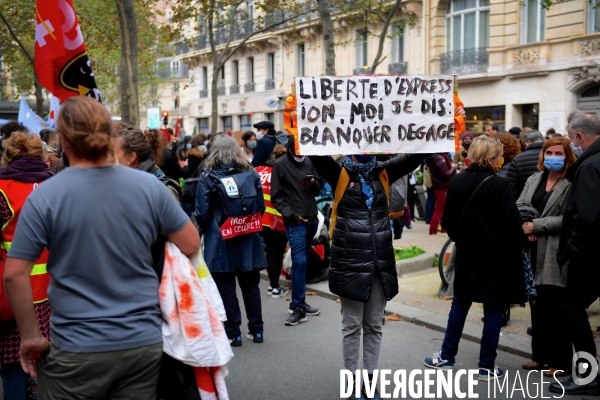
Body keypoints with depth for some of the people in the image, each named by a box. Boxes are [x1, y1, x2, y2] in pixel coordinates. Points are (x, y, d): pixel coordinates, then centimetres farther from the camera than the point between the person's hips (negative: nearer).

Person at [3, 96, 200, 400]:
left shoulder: (44, 196, -10)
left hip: (76, 349, -2)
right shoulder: (149, 185, -5)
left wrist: (31, 337, 0)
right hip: (144, 342, 2)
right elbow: (191, 244, 1)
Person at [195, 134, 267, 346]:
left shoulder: (208, 177, -8)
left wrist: (205, 231, 8)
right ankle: (256, 331, 22)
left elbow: (202, 212, -9)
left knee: (226, 288, 6)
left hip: (220, 240, -3)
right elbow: (260, 206, 4)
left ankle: (233, 334, 12)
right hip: (248, 239, 4)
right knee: (250, 285, 14)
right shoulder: (251, 174, 2)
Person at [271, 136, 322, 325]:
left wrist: (313, 183, -7)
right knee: (299, 262, -11)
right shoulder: (280, 165, -2)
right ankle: (298, 307, -4)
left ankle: (298, 303, 19)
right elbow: (276, 196, -5)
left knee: (302, 262, 11)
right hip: (295, 222, -5)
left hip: (312, 219, 5)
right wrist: (291, 215, -16)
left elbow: (318, 189, 16)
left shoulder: (308, 162, 11)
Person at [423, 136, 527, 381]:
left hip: (467, 253, 4)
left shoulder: (456, 182, -1)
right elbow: (513, 223, -14)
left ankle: (447, 357, 23)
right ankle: (487, 366, 13)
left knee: (460, 303, 17)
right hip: (496, 256, -4)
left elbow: (447, 221, 3)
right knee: (493, 308, 7)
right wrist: (519, 245, 3)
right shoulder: (498, 184, -15)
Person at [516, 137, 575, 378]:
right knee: (537, 305, 13)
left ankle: (561, 361, 12)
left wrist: (536, 225, -15)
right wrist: (525, 225, -11)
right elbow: (520, 205, 8)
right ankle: (540, 354, 25)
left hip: (556, 254, -6)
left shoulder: (572, 184, -8)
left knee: (556, 309, 0)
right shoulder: (534, 180, 13)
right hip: (534, 251, 6)